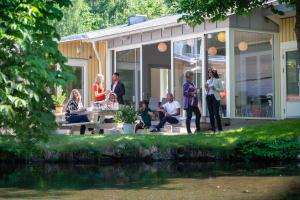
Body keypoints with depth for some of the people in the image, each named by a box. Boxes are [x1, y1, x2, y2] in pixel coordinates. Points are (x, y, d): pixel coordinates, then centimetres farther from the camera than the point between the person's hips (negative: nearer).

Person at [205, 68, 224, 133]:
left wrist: (215, 88, -14)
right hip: (208, 97, 6)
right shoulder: (208, 81, 17)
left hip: (215, 97, -6)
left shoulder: (218, 80, 2)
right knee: (211, 114, 4)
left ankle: (220, 128, -7)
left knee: (216, 113, -11)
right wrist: (206, 88, 1)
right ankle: (213, 129, 7)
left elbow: (222, 89, -1)